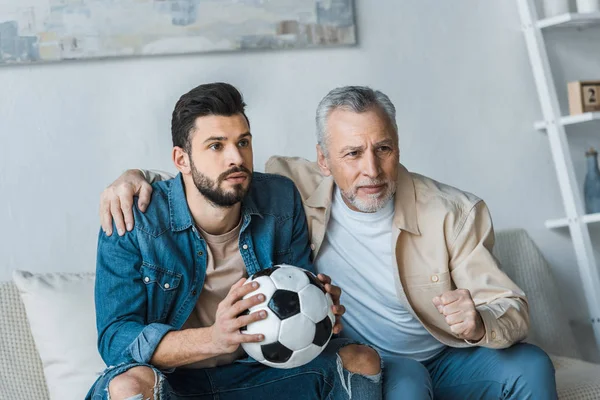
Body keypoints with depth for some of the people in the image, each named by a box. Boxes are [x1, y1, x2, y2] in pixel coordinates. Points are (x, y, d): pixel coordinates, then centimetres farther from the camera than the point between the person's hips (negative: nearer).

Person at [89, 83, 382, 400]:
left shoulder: (282, 201, -4)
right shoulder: (132, 222, -16)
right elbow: (114, 339, -20)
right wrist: (213, 338, -37)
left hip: (258, 372, 3)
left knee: (362, 360, -14)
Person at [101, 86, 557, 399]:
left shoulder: (452, 213, -11)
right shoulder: (295, 189, -10)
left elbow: (513, 308, -10)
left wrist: (479, 324, -34)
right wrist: (137, 176, -19)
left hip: (446, 359, 2)